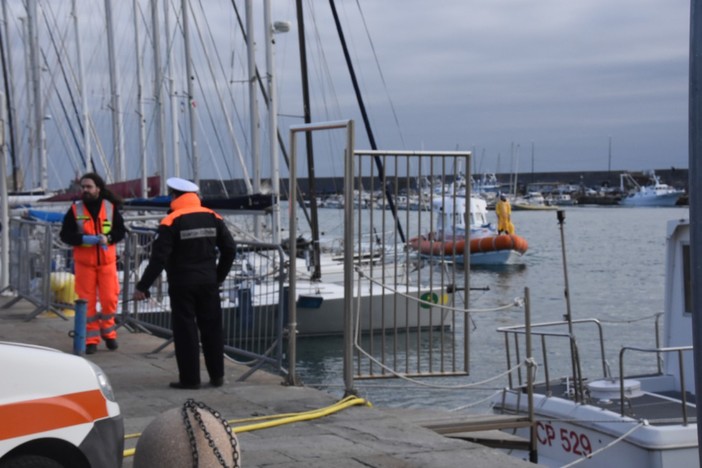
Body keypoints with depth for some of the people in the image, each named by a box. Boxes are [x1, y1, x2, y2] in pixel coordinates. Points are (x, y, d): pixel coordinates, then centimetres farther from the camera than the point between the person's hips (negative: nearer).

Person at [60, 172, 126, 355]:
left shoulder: (110, 207, 1)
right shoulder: (75, 209, -1)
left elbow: (121, 231, 4)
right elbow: (65, 235, -3)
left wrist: (108, 238, -16)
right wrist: (84, 239, -19)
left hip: (106, 260, 1)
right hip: (84, 262, 0)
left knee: (110, 299, 0)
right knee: (87, 301, 1)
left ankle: (108, 332, 23)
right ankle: (91, 338, 11)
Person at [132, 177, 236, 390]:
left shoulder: (171, 221, -11)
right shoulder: (213, 218, 4)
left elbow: (159, 258, -16)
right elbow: (229, 249, 7)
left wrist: (142, 287, -11)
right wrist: (219, 276, 19)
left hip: (182, 284, -4)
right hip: (208, 283, 4)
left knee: (185, 330, 3)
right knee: (212, 328, 12)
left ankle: (190, 378, 5)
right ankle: (217, 376, 17)